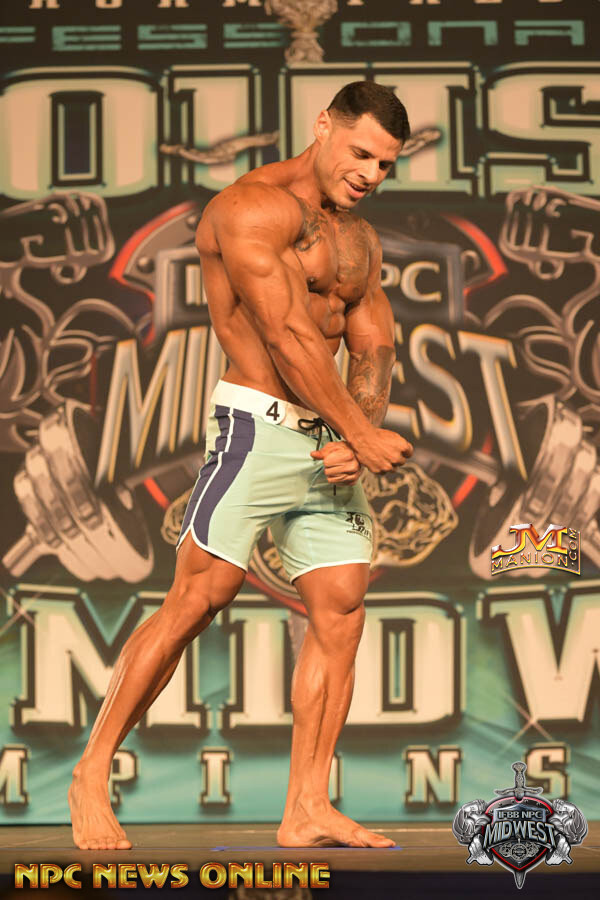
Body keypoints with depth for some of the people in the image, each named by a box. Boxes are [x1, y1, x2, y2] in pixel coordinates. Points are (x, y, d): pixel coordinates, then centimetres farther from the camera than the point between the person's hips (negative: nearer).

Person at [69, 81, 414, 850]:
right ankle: (93, 774, -5)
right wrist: (360, 433, -12)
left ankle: (307, 811, 1)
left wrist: (357, 438, -5)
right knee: (197, 600, -13)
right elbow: (285, 334, -14)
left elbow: (373, 351, 14)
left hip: (329, 440, 8)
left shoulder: (360, 241, 20)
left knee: (340, 612, 0)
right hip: (257, 424, -8)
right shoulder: (256, 206, -8)